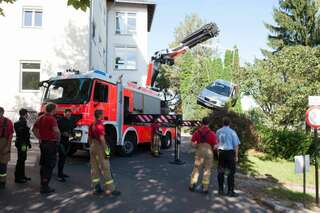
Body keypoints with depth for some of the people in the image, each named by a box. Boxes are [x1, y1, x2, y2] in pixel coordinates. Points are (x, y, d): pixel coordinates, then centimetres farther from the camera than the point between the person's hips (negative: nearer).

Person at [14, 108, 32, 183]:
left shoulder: (23, 122, 15)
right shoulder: (20, 123, -16)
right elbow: (20, 134, -22)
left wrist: (28, 143, 20)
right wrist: (23, 145, -24)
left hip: (23, 144, 10)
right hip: (21, 144, -10)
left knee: (22, 159, 16)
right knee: (20, 160, -4)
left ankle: (22, 175, 25)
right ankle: (17, 177, 4)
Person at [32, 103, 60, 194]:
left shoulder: (40, 118, 9)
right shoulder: (51, 119, -18)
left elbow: (34, 130, 21)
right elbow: (56, 131, -32)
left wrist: (40, 138, 19)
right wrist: (58, 139, -15)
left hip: (43, 143, 8)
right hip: (51, 143, -8)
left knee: (43, 164, 18)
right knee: (49, 165, 0)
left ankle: (43, 184, 29)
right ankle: (45, 187, 3)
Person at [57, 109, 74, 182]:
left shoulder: (70, 121, 11)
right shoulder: (60, 121, -9)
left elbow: (72, 129, 21)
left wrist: (70, 133, 2)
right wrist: (62, 133, -20)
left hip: (66, 141, 7)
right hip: (60, 141, -7)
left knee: (64, 157, 14)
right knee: (62, 156, -12)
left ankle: (61, 172, 27)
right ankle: (59, 175, -10)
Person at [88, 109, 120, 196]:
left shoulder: (92, 125, 10)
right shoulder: (100, 125, -17)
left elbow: (90, 138, 16)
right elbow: (102, 139, -23)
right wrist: (106, 151, -20)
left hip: (93, 147, 9)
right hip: (100, 147, -9)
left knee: (94, 168, 11)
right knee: (105, 169, -4)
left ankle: (96, 187, 17)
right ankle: (110, 189, 0)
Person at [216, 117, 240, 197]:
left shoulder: (218, 132, 5)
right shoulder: (232, 132, -8)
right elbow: (236, 145, -7)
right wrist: (236, 156, -1)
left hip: (221, 152, 5)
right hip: (230, 152, -4)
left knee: (221, 171, 11)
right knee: (231, 172, 3)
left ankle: (221, 190, 17)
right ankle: (230, 191, 3)